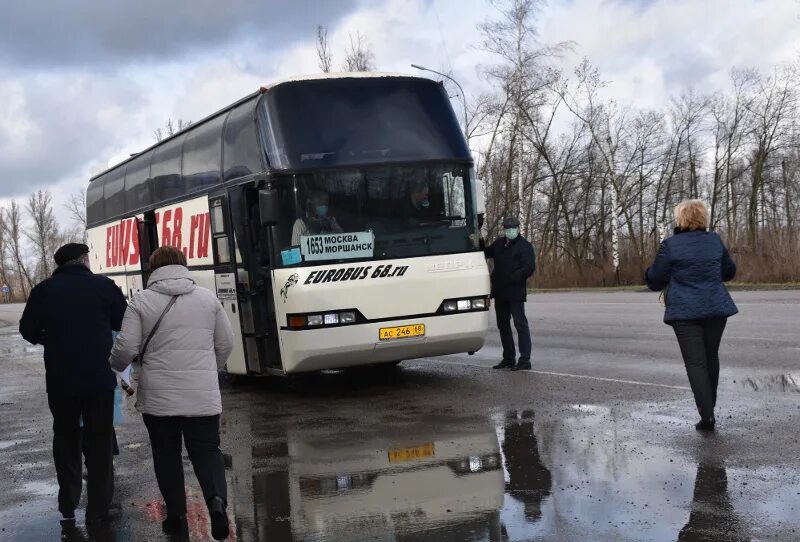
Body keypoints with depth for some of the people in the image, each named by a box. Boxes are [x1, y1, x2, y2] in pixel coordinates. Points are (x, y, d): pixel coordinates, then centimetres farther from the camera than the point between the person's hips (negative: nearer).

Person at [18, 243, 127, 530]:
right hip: (99, 379, -1)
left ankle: (68, 511, 15)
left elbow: (28, 330, 3)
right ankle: (97, 512, 9)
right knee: (99, 444, 10)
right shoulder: (104, 285, -5)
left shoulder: (44, 290, -3)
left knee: (66, 442, 16)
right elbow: (126, 324, 2)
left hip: (60, 380, 1)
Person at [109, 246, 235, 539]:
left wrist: (115, 367, 17)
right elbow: (226, 344, 9)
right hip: (203, 395, 1)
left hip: (158, 396, -1)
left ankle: (176, 516, 16)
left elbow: (126, 348, -5)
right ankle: (217, 501, -15)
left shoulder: (142, 301, -3)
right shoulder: (207, 297, 5)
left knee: (167, 454, 13)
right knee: (207, 450, 8)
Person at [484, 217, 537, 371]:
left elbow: (529, 268, -15)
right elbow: (485, 253, 28)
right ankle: (508, 358, 23)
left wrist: (512, 278, -22)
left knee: (520, 324, -7)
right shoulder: (499, 244, 14)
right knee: (503, 325, 13)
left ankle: (525, 359, -6)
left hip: (515, 293, -8)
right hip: (500, 293, 8)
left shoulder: (524, 245, -7)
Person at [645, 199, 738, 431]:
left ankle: (707, 414, -12)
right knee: (711, 356, 18)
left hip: (686, 312, -4)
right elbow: (729, 272, 16)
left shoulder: (670, 246, -9)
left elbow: (655, 280, -4)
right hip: (717, 308, 4)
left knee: (695, 362, -2)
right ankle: (709, 405, 29)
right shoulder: (715, 241, 4)